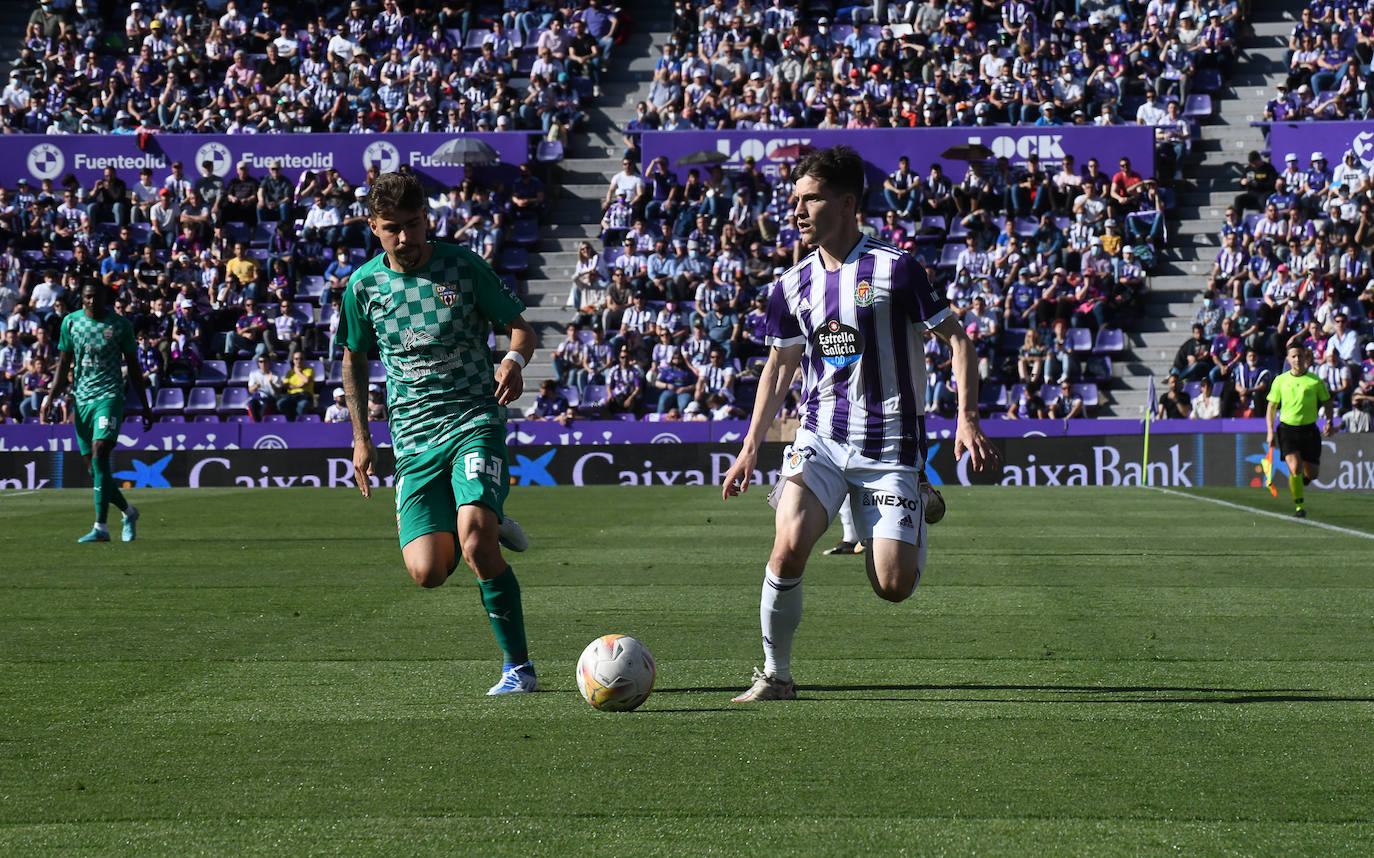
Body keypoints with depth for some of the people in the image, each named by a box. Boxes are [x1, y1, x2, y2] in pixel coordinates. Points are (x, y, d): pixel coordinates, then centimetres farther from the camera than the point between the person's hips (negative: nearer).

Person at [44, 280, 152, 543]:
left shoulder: (120, 324, 1)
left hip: (109, 395, -4)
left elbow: (133, 367, 7)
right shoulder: (70, 322, 7)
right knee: (92, 466, 4)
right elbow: (64, 364, 14)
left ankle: (100, 527, -22)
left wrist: (145, 407, 8)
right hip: (81, 399, 4)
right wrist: (51, 398, 2)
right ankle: (128, 511, 27)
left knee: (99, 453, -21)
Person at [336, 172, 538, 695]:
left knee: (476, 539, -26)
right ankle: (488, 524, 24)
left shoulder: (463, 267, -3)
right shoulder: (363, 285, 4)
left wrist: (514, 359, -20)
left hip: (475, 420, -3)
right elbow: (354, 358, 20)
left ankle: (519, 667, -13)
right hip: (414, 436, 3)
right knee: (428, 571, -10)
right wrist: (361, 436, 16)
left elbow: (521, 327, 4)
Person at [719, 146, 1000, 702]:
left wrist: (967, 419, -15)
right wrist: (751, 445, 11)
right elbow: (781, 365, 18)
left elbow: (956, 339, -4)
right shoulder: (793, 285, 5)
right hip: (820, 439, 3)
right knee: (788, 548, -21)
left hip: (890, 443, -3)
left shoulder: (895, 269, -9)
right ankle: (775, 676, -4)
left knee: (893, 588, -5)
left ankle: (917, 504, 29)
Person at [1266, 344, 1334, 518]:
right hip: (1287, 428, -1)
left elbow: (1327, 402, 12)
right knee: (1295, 468, -19)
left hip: (1309, 430, 1)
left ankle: (1297, 482, 40)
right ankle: (1299, 507, -7)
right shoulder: (1280, 380, 3)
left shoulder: (1315, 380, 1)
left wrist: (1330, 421, -5)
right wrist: (1270, 432, 0)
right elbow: (1271, 407, 9)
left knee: (1311, 474, 4)